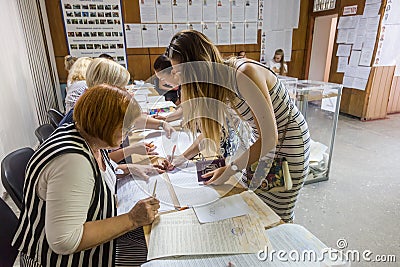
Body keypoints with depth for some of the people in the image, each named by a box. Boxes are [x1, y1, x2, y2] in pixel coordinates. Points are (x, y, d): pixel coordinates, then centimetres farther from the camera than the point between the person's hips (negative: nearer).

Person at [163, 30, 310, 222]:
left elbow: (269, 137, -29)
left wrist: (230, 169, -24)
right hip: (259, 141, 7)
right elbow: (211, 129, 8)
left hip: (288, 143, -7)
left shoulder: (244, 73, -30)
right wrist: (183, 157, 3)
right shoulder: (215, 83, -6)